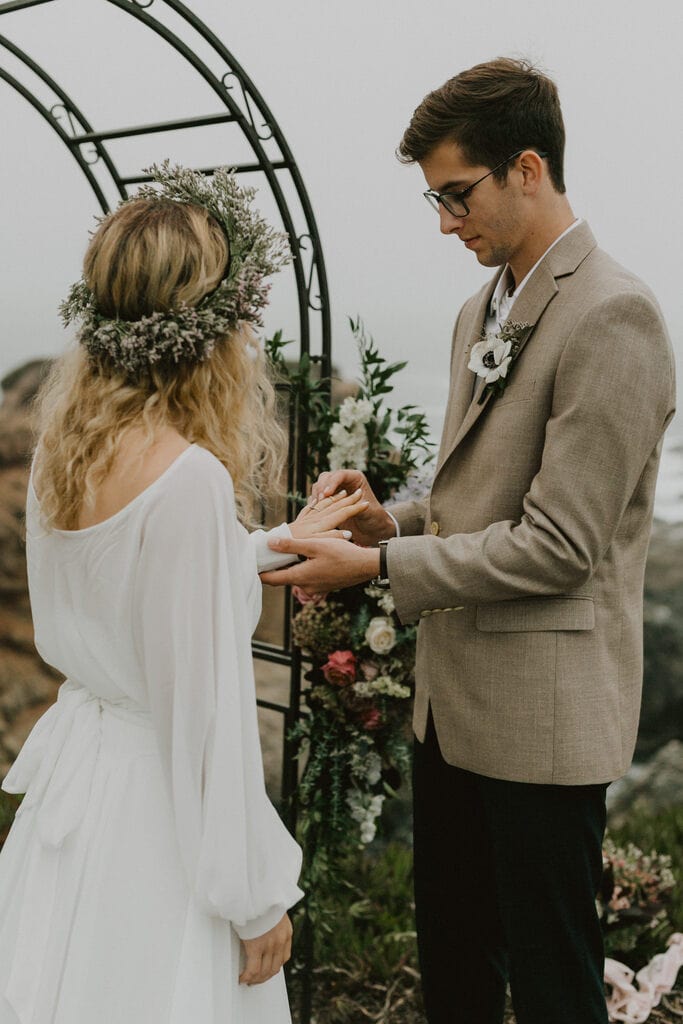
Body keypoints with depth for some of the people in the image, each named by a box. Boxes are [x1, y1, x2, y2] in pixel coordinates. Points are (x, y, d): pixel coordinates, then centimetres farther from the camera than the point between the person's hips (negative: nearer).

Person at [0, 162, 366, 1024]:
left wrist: (276, 543, 25)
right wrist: (255, 897, -13)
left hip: (72, 759, 8)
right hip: (154, 795, -8)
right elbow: (206, 708, -23)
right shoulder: (190, 477, -26)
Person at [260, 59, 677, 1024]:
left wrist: (377, 566, -16)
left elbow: (558, 543, -21)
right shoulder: (483, 312, 13)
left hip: (544, 710, -9)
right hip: (455, 695, 9)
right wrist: (392, 518, 2)